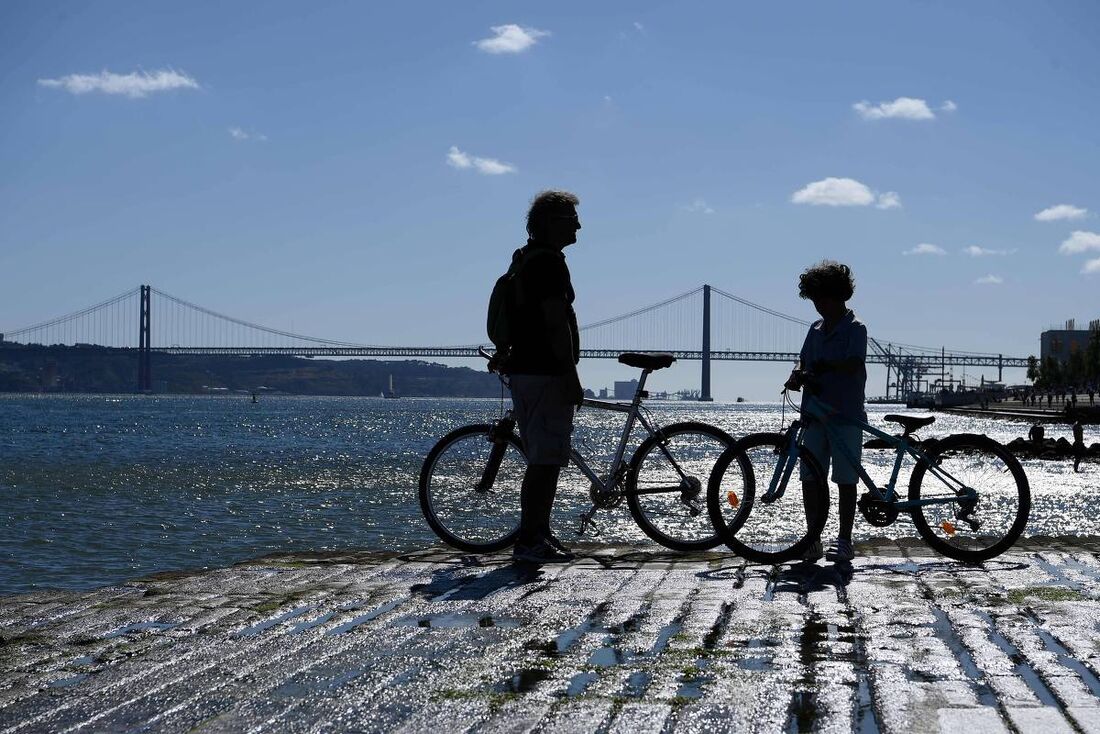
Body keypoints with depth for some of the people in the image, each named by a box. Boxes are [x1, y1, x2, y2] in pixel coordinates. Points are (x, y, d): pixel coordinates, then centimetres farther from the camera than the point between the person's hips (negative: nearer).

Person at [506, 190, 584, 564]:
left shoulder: (526, 260, 19)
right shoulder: (549, 262, -14)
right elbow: (555, 324, -20)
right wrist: (571, 376, -18)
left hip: (525, 369, 11)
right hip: (546, 374, -11)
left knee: (544, 460, 14)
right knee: (545, 461, -9)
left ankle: (539, 534, 19)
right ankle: (529, 540, -9)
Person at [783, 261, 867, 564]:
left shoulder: (855, 328, -4)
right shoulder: (816, 329, 16)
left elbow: (853, 365, -17)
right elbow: (804, 361, 13)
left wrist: (821, 365, -26)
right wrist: (798, 375, -8)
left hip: (846, 415, -6)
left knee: (845, 480, 0)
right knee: (809, 478, 4)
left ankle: (844, 542, 6)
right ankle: (813, 541, 11)